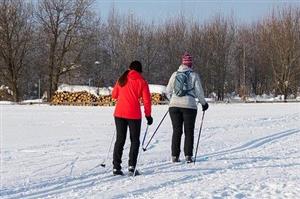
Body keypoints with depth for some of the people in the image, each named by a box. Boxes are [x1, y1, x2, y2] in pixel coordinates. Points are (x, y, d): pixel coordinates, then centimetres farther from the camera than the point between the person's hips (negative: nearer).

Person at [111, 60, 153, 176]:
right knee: (134, 140, 7)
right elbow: (146, 100, -4)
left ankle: (116, 167, 5)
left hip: (119, 113, 3)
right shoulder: (141, 81, -1)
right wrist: (148, 115, 3)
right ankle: (131, 166, -5)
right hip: (134, 114, -3)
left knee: (120, 140, 10)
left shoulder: (121, 80, 8)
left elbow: (114, 95, 14)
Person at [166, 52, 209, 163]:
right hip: (189, 106, -2)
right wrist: (203, 103, 15)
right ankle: (188, 156, -1)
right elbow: (199, 92, -1)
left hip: (174, 105, 3)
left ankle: (174, 156, 5)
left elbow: (168, 91, 11)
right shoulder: (194, 75, -1)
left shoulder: (175, 75, 7)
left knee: (176, 131, 8)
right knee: (189, 132, 5)